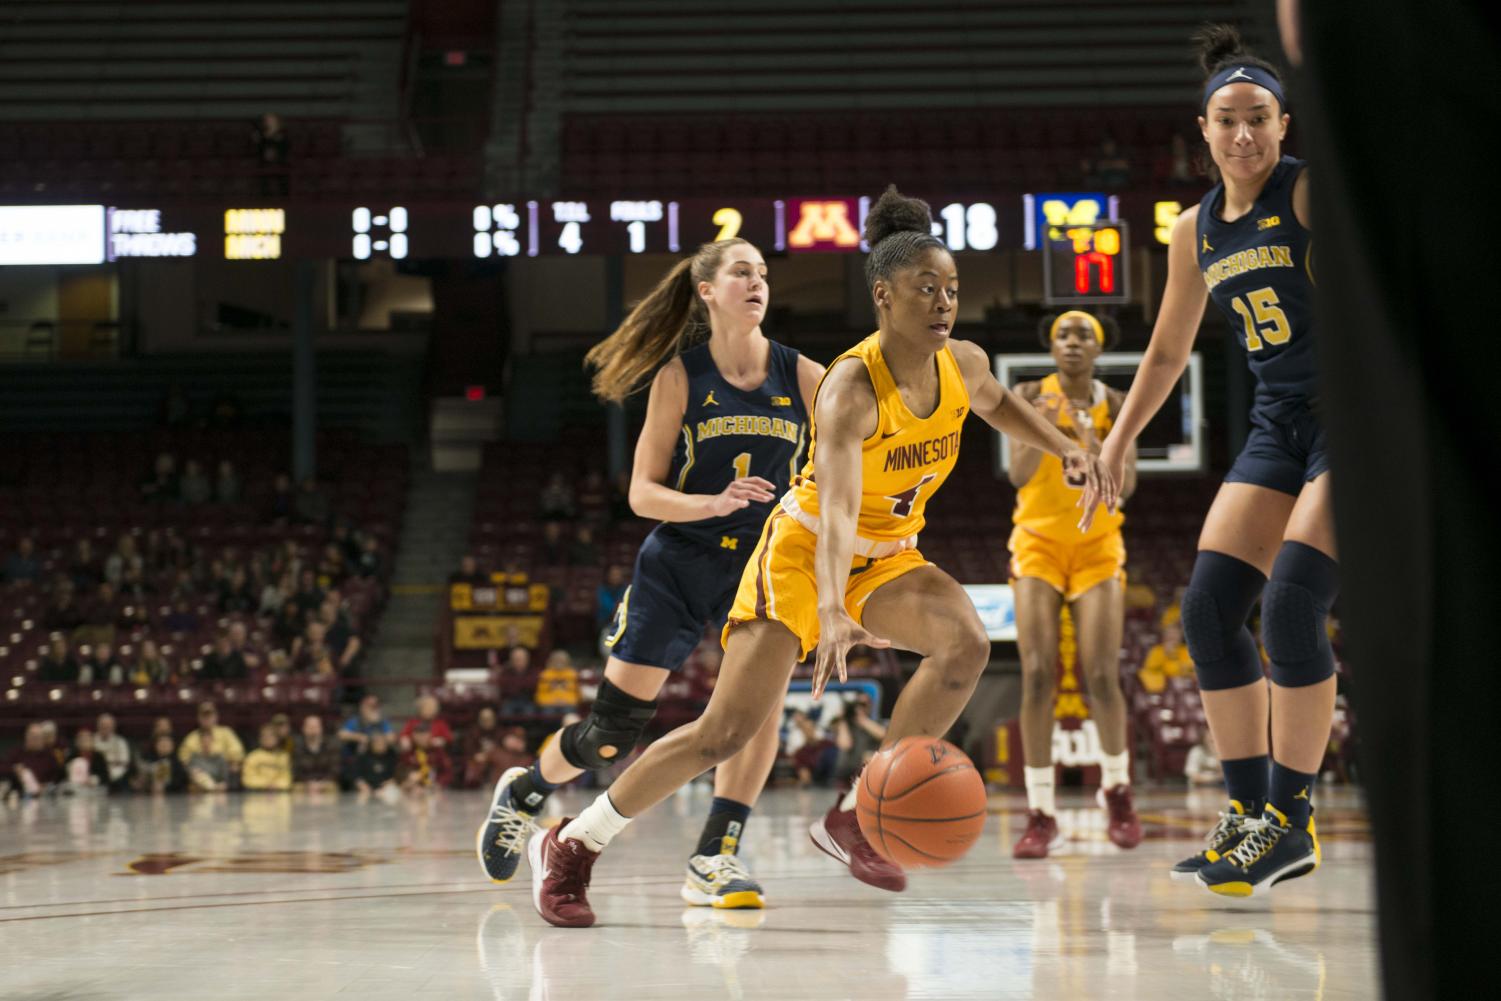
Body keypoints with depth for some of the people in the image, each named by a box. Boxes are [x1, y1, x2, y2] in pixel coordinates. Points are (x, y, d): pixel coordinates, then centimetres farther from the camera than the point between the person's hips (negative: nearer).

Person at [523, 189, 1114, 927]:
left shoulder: (964, 365, -8)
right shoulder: (851, 387, -29)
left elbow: (996, 403, 20)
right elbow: (837, 508, -43)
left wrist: (1066, 450, 5)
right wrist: (832, 612, -58)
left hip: (887, 557, 6)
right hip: (803, 549, -6)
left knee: (967, 646, -24)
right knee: (728, 731, -15)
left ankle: (854, 818, -10)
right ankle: (569, 846, 1)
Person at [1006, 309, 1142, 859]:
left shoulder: (1115, 405, 1)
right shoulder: (1030, 396, -2)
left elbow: (1125, 483, -8)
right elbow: (1018, 475, -11)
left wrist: (1089, 439, -22)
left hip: (1097, 545, 1)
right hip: (1039, 543, -1)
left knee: (1102, 676, -8)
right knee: (1037, 676, -10)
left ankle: (1117, 791, 17)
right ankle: (1040, 813, -7)